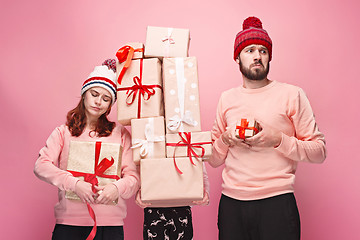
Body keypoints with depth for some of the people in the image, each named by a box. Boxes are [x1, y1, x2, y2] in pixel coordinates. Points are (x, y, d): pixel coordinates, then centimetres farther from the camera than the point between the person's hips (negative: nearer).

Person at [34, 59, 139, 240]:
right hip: (69, 222, 0)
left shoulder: (120, 133, 9)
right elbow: (41, 165, -3)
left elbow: (133, 175, 4)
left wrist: (117, 188, -18)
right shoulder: (64, 132, 9)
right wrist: (74, 184, -18)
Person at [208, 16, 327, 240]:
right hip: (231, 203, 3)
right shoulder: (227, 98, 11)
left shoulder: (291, 94, 1)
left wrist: (278, 140, -15)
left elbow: (319, 151, -2)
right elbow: (214, 160, 15)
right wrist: (225, 139, -5)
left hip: (276, 203, -3)